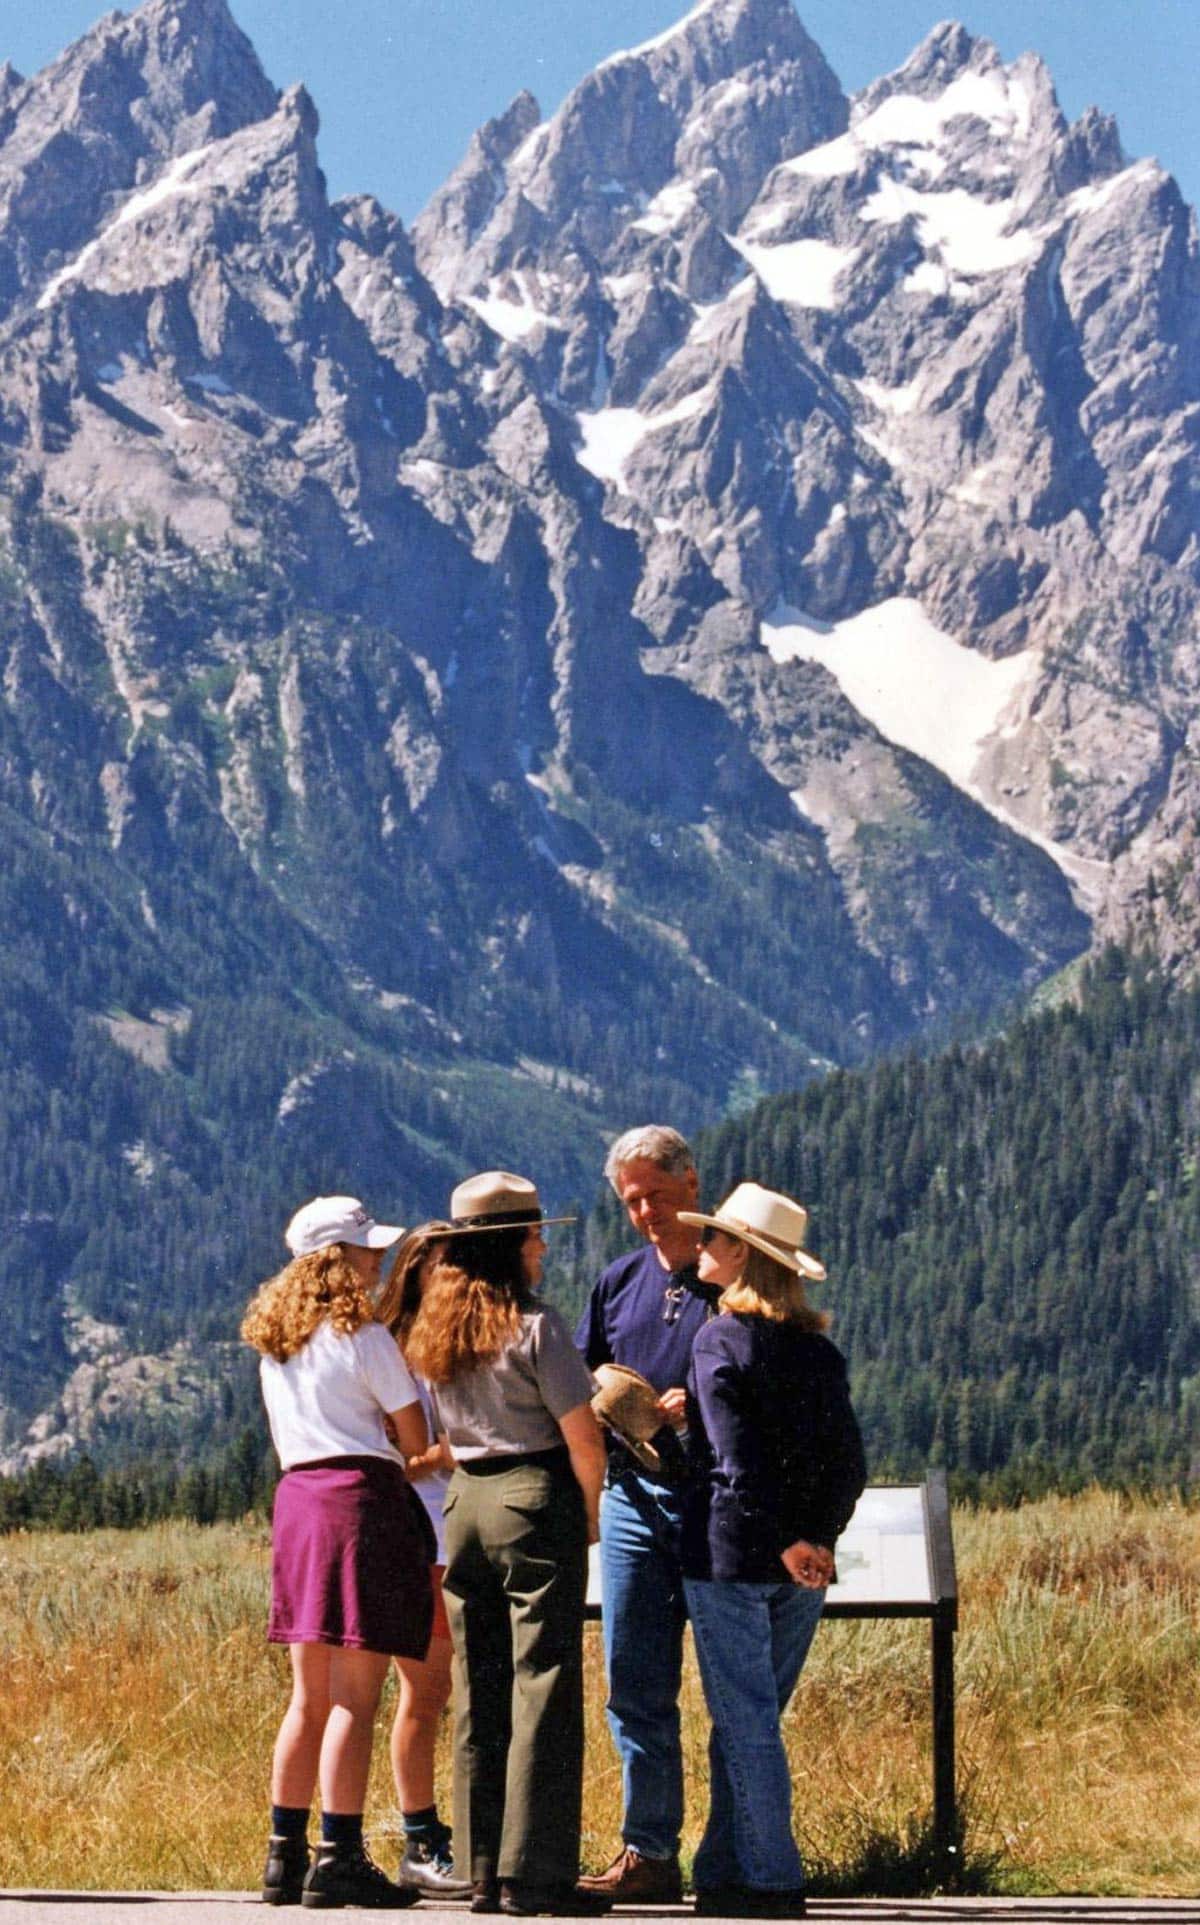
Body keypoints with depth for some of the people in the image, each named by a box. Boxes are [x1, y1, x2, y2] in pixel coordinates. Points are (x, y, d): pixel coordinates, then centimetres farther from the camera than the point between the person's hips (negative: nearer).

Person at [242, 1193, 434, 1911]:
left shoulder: (274, 1341, 15)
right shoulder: (364, 1334, -6)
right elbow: (415, 1441, -3)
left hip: (296, 1497, 7)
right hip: (364, 1498, -7)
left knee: (310, 1697, 12)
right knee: (356, 1697, -7)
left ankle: (286, 1854, 13)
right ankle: (340, 1859, -9)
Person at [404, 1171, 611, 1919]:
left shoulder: (436, 1330, 9)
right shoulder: (534, 1326, -11)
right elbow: (584, 1439, -12)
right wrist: (590, 1516, 4)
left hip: (464, 1501, 7)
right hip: (536, 1498, -7)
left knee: (478, 1692, 10)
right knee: (543, 1688, -3)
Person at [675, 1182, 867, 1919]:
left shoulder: (720, 1342, -10)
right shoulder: (820, 1350, 8)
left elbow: (737, 1461, -16)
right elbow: (850, 1460, 4)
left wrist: (785, 1543, -13)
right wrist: (818, 1538, 3)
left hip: (729, 1555, -6)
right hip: (803, 1564, 6)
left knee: (745, 1720, 0)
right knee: (756, 1716, 14)